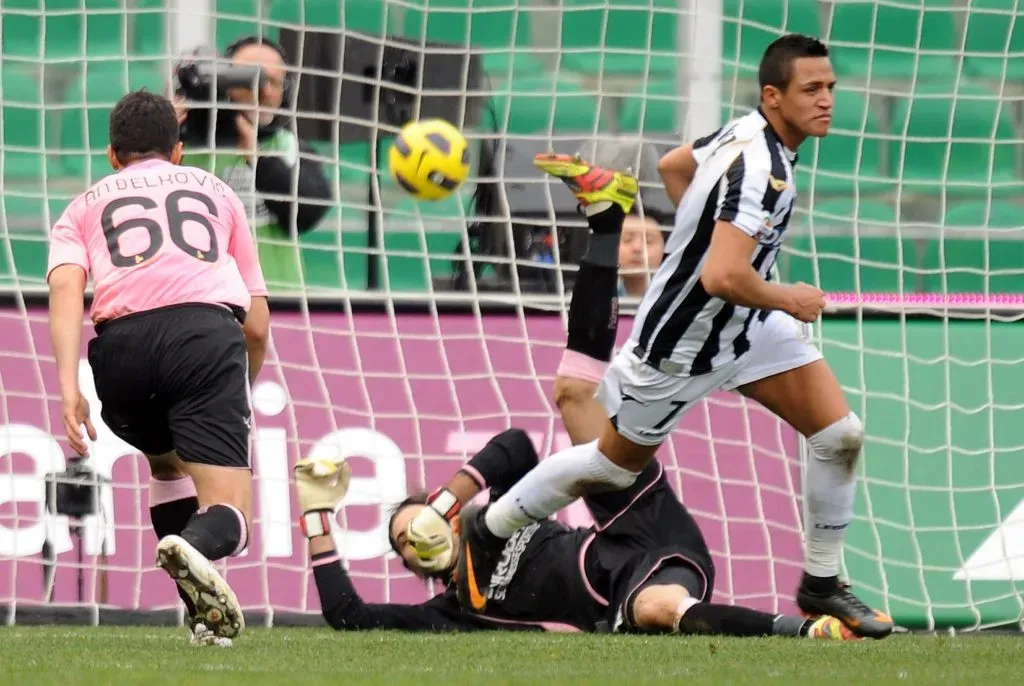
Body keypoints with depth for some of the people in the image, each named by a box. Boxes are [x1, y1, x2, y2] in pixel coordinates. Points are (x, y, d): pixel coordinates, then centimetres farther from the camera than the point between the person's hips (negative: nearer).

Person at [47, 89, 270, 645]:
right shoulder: (217, 192, 32)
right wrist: (240, 393, 47)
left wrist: (68, 385, -6)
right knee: (228, 518, -5)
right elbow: (257, 324, 29)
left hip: (122, 344, 1)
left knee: (166, 462, 31)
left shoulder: (84, 207, 28)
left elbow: (66, 289, 5)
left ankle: (204, 614, 19)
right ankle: (195, 546, -41)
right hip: (208, 330, -1)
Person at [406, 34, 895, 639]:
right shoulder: (761, 170, -33)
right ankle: (488, 532, 35)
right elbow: (722, 278, -42)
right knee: (615, 464, 13)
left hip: (748, 325, 8)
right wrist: (788, 299, -24)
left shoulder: (747, 132, -3)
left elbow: (674, 165, 16)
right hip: (682, 345, -8)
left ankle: (822, 584, 12)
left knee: (841, 434, -2)